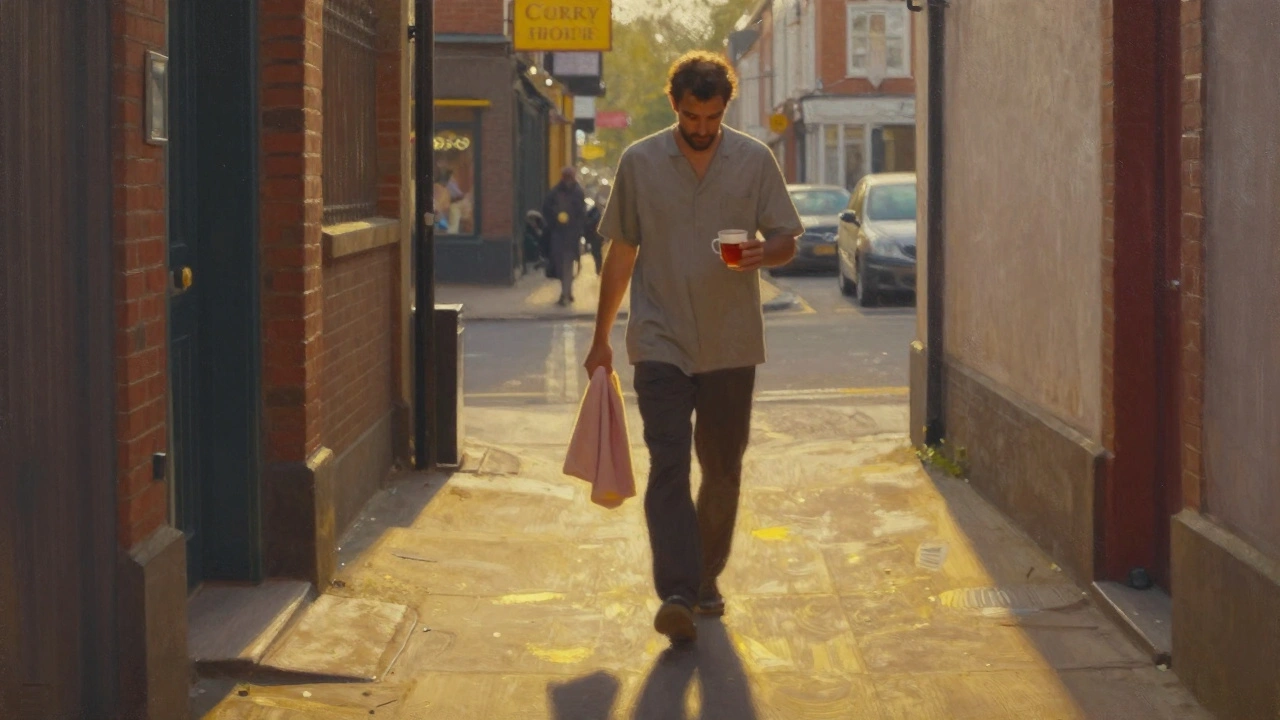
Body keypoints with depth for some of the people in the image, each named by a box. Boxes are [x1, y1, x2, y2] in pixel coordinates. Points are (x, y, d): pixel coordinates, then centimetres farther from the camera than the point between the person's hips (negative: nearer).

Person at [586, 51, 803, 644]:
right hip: (661, 344, -2)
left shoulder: (755, 161, 2)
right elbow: (621, 254, 7)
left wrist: (762, 254, -19)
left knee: (722, 470, 10)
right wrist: (601, 338, 9)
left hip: (731, 345, 2)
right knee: (668, 466, -13)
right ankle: (676, 595, -19)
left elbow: (786, 240, 6)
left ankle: (705, 579, 27)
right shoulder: (639, 162, 1)